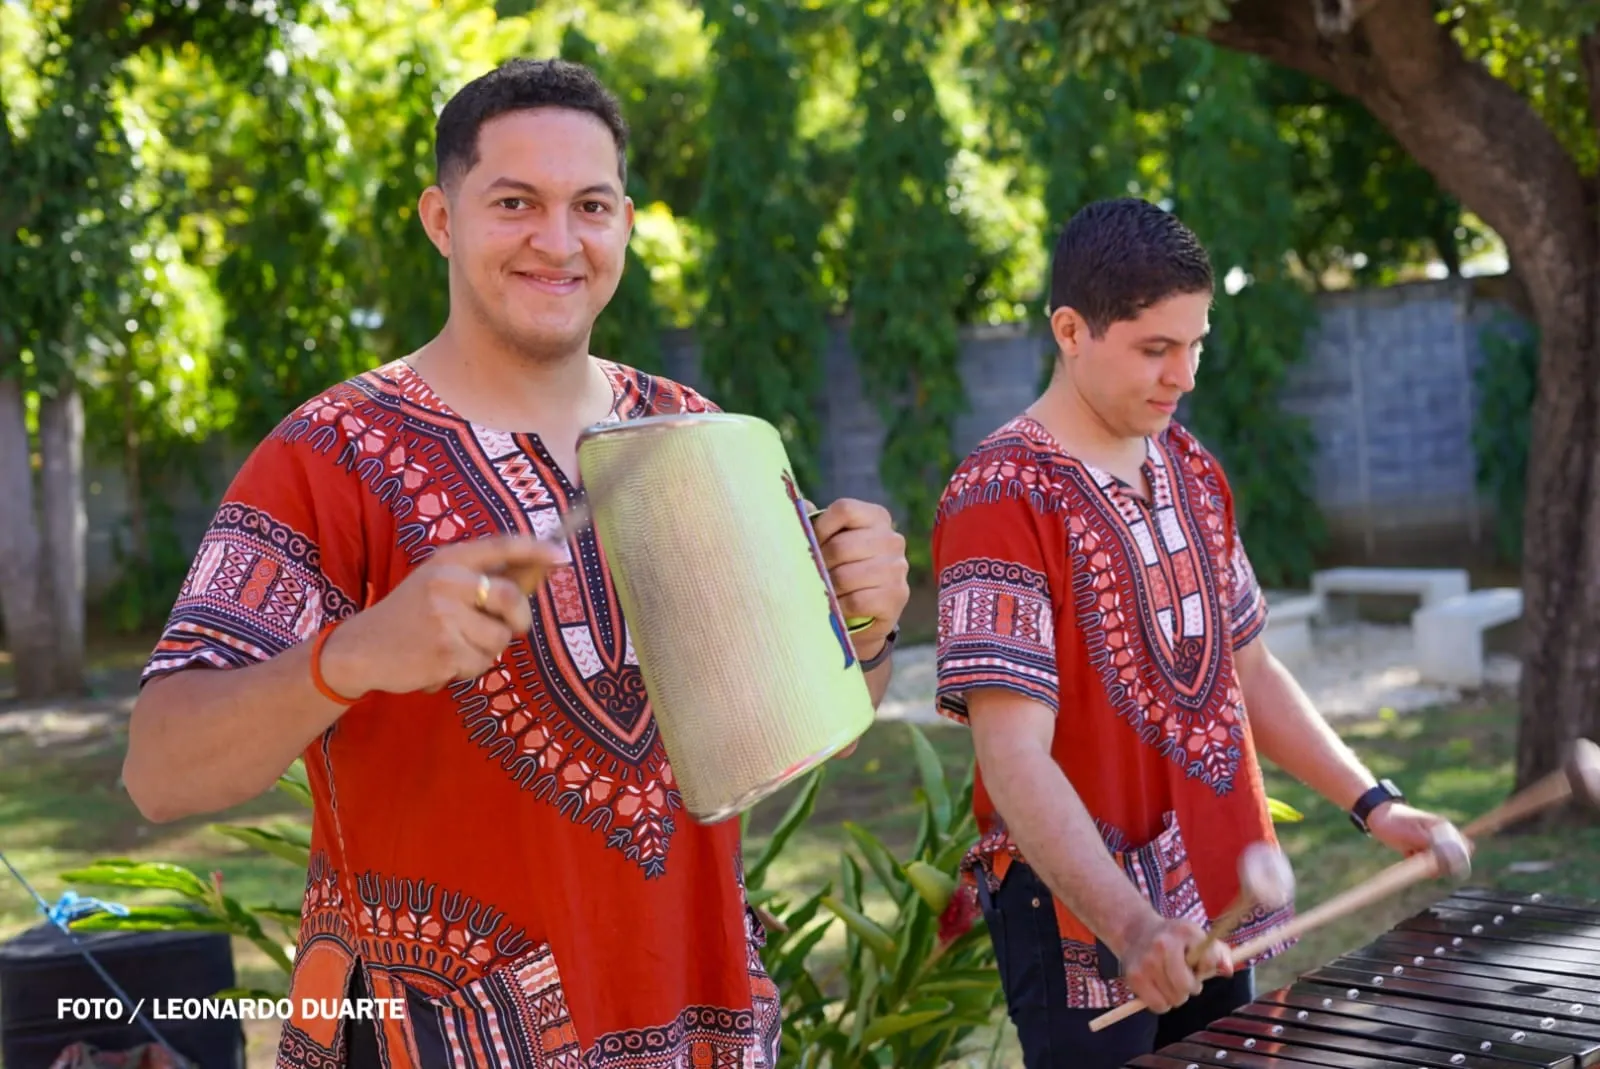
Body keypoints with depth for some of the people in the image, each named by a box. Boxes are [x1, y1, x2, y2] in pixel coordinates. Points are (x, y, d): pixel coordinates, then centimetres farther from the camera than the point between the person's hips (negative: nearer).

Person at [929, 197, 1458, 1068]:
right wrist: (1131, 927, -33)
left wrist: (1371, 803, 5)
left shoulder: (1193, 473, 9)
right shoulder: (997, 502, -16)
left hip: (1213, 904, 7)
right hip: (1080, 922, -7)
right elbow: (1013, 757, -23)